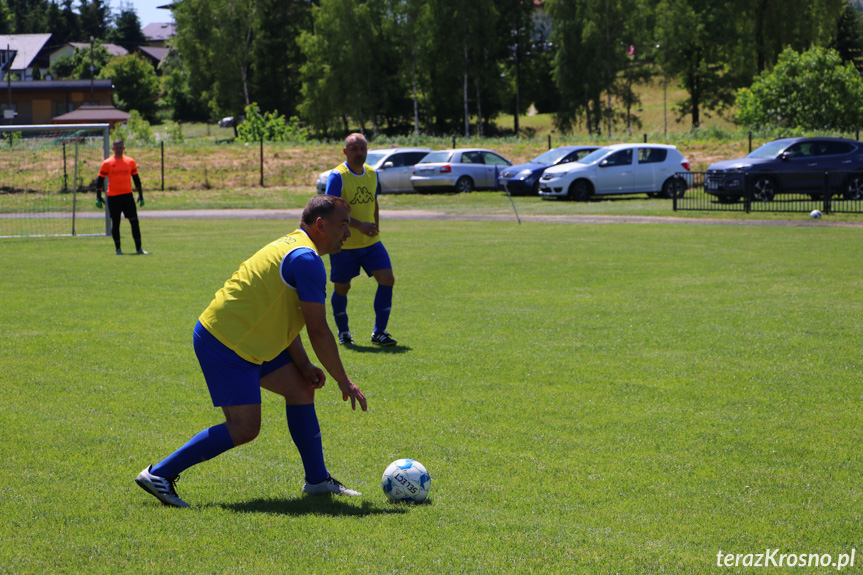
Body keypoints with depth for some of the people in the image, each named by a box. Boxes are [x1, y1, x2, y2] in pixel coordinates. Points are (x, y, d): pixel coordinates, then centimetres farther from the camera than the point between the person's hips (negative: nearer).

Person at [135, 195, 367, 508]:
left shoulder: (293, 246, 16)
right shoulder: (307, 259, -17)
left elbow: (283, 318, 19)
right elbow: (318, 331, -17)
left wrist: (304, 366, 10)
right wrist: (344, 381, -8)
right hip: (225, 344, -11)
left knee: (301, 388, 12)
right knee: (244, 428, -10)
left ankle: (317, 480, 20)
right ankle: (159, 474, -3)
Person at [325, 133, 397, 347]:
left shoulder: (372, 174, 8)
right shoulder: (337, 176, -13)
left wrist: (375, 229, 15)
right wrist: (359, 225, -26)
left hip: (371, 242, 5)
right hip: (344, 244, -5)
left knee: (387, 279, -8)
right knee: (342, 288, 4)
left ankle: (379, 332, -1)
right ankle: (343, 332, 26)